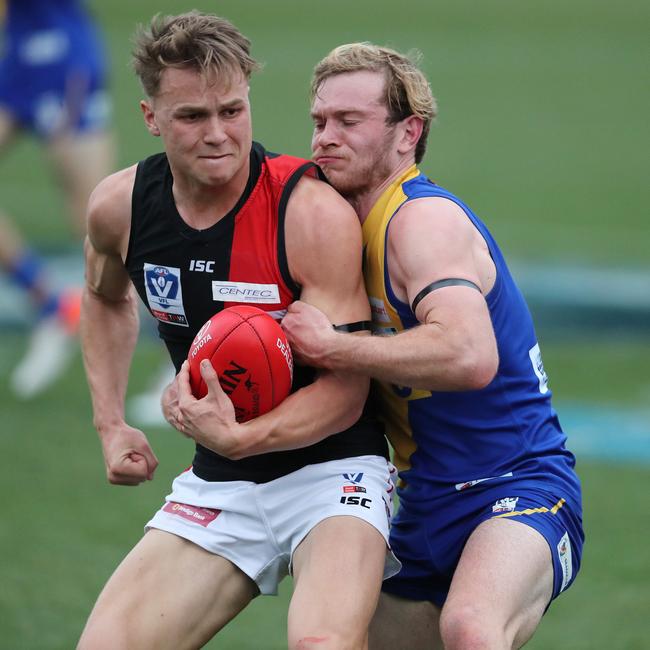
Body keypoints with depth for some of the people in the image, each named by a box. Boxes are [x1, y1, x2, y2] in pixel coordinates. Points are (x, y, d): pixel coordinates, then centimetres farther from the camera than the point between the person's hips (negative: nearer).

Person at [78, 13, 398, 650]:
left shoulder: (316, 214, -20)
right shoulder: (118, 207, -3)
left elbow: (346, 389, -19)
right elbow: (105, 298, 22)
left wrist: (238, 437, -32)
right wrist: (111, 424, 13)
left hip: (330, 467, -5)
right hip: (216, 486, 5)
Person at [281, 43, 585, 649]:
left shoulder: (423, 218, -16)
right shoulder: (356, 229, 12)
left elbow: (469, 355, -34)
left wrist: (330, 346, -26)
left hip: (518, 491, -10)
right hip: (425, 514, 10)